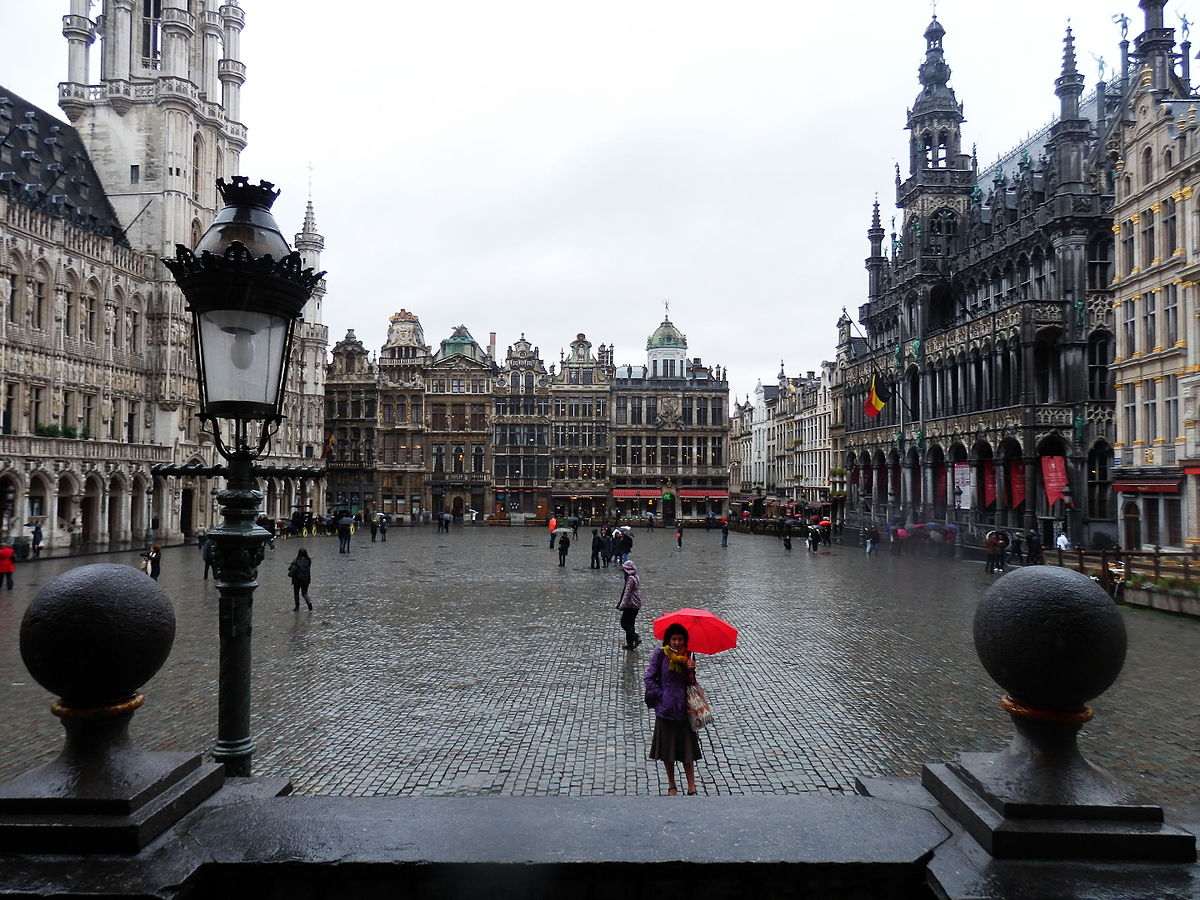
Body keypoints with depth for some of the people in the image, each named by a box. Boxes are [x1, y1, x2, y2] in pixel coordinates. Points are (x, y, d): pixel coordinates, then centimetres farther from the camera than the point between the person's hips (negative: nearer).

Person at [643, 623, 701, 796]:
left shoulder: (688, 657, 2)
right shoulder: (660, 655, -6)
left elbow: (691, 684, 4)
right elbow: (649, 678, -5)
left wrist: (691, 670, -14)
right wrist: (661, 696, -10)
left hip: (683, 709, 1)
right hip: (665, 709, -1)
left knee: (687, 749, 3)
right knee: (667, 749, 9)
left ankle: (692, 788, 9)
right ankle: (671, 786, 25)